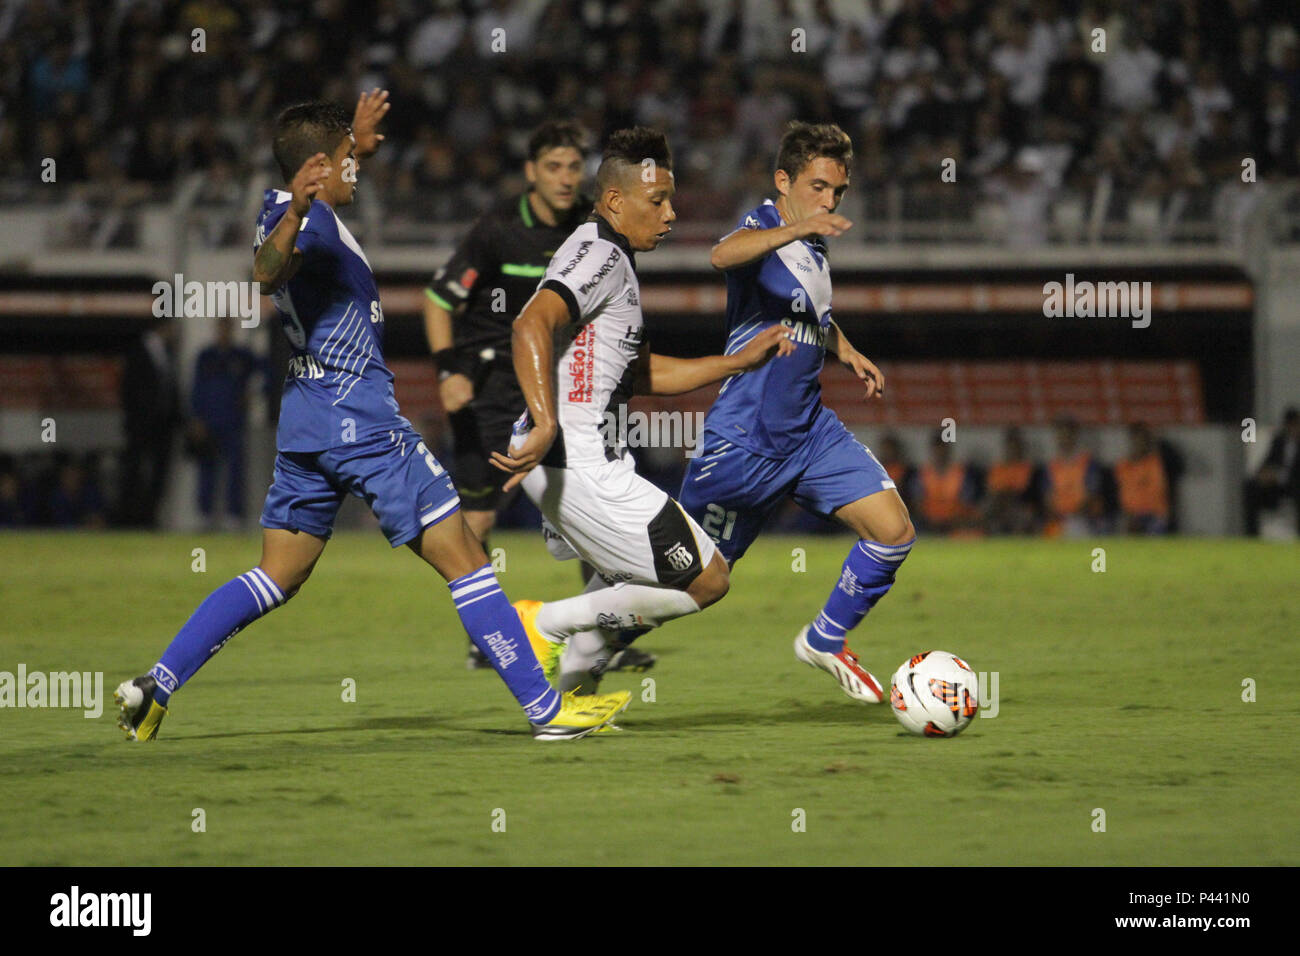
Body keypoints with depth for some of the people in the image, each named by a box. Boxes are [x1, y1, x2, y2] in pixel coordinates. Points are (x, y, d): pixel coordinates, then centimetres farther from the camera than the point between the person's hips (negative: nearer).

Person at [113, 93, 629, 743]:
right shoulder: (303, 217, -15)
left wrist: (358, 145, 47)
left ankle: (155, 687, 3)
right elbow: (265, 275, -36)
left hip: (304, 421, 9)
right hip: (359, 418, -9)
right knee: (464, 561, -5)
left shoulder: (284, 208, 13)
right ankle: (546, 709, -4)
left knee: (277, 577, 12)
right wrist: (295, 215, -52)